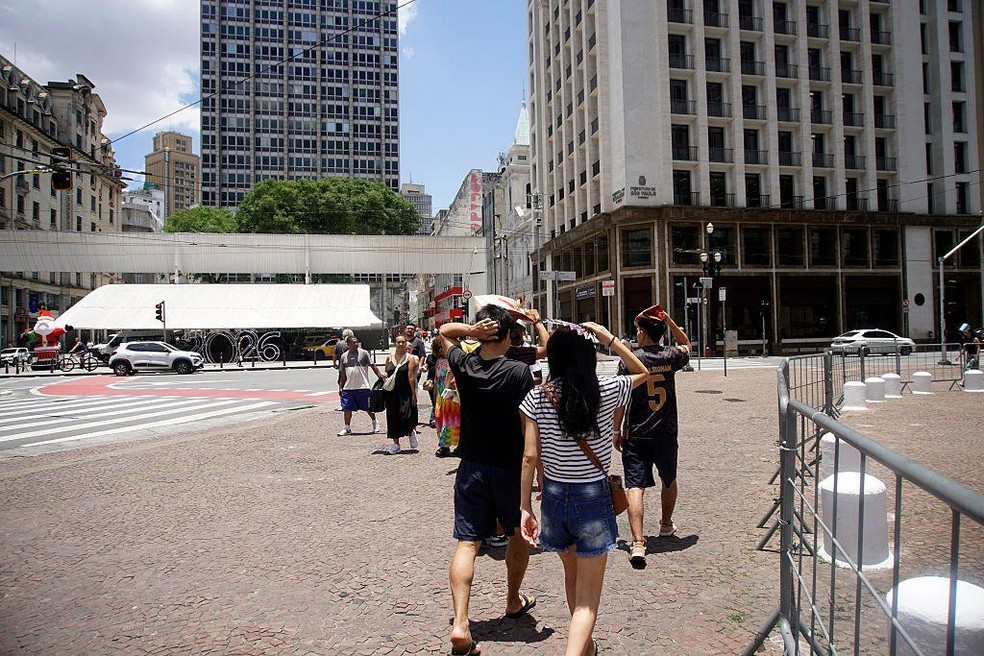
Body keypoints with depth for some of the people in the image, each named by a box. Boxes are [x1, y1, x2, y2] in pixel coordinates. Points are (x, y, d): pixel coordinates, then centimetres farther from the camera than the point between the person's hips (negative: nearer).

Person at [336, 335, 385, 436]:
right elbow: (342, 373, 14)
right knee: (347, 408, 2)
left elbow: (372, 366, 0)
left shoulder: (363, 353, -2)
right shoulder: (344, 356, 8)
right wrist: (340, 387, 12)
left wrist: (380, 375, -9)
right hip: (348, 387, 3)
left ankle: (375, 423, 29)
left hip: (362, 386, -3)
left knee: (368, 407, 8)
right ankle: (347, 428, 14)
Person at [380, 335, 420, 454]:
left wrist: (413, 394, -10)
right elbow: (386, 373, 18)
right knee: (393, 417, 6)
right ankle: (396, 444, 16)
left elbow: (411, 376, -8)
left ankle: (412, 432, 20)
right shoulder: (389, 357, 9)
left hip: (406, 392, -4)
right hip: (392, 392, 4)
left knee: (406, 414, -13)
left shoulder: (410, 358, -2)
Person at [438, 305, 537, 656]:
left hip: (472, 467, 2)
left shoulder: (464, 365, -5)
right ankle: (514, 601, 37)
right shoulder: (519, 372, -16)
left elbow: (445, 331, 12)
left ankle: (460, 623, -10)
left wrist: (471, 330, -6)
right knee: (519, 535, 21)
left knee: (467, 543, 1)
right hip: (511, 468, -2)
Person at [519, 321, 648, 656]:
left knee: (572, 575, 27)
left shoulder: (537, 397, -7)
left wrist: (525, 507, 0)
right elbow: (642, 372, 10)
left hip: (554, 496, 3)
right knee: (587, 598, 4)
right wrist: (608, 338, 3)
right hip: (593, 497, -3)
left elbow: (529, 457, -7)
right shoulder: (607, 391, -10)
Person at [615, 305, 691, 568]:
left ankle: (638, 543, -18)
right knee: (669, 480, 25)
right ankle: (666, 524, 45)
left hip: (636, 434, -3)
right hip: (666, 432, 3)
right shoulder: (671, 356, -1)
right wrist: (669, 321, 13)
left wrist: (617, 430, 4)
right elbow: (686, 345, 24)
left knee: (635, 487, -6)